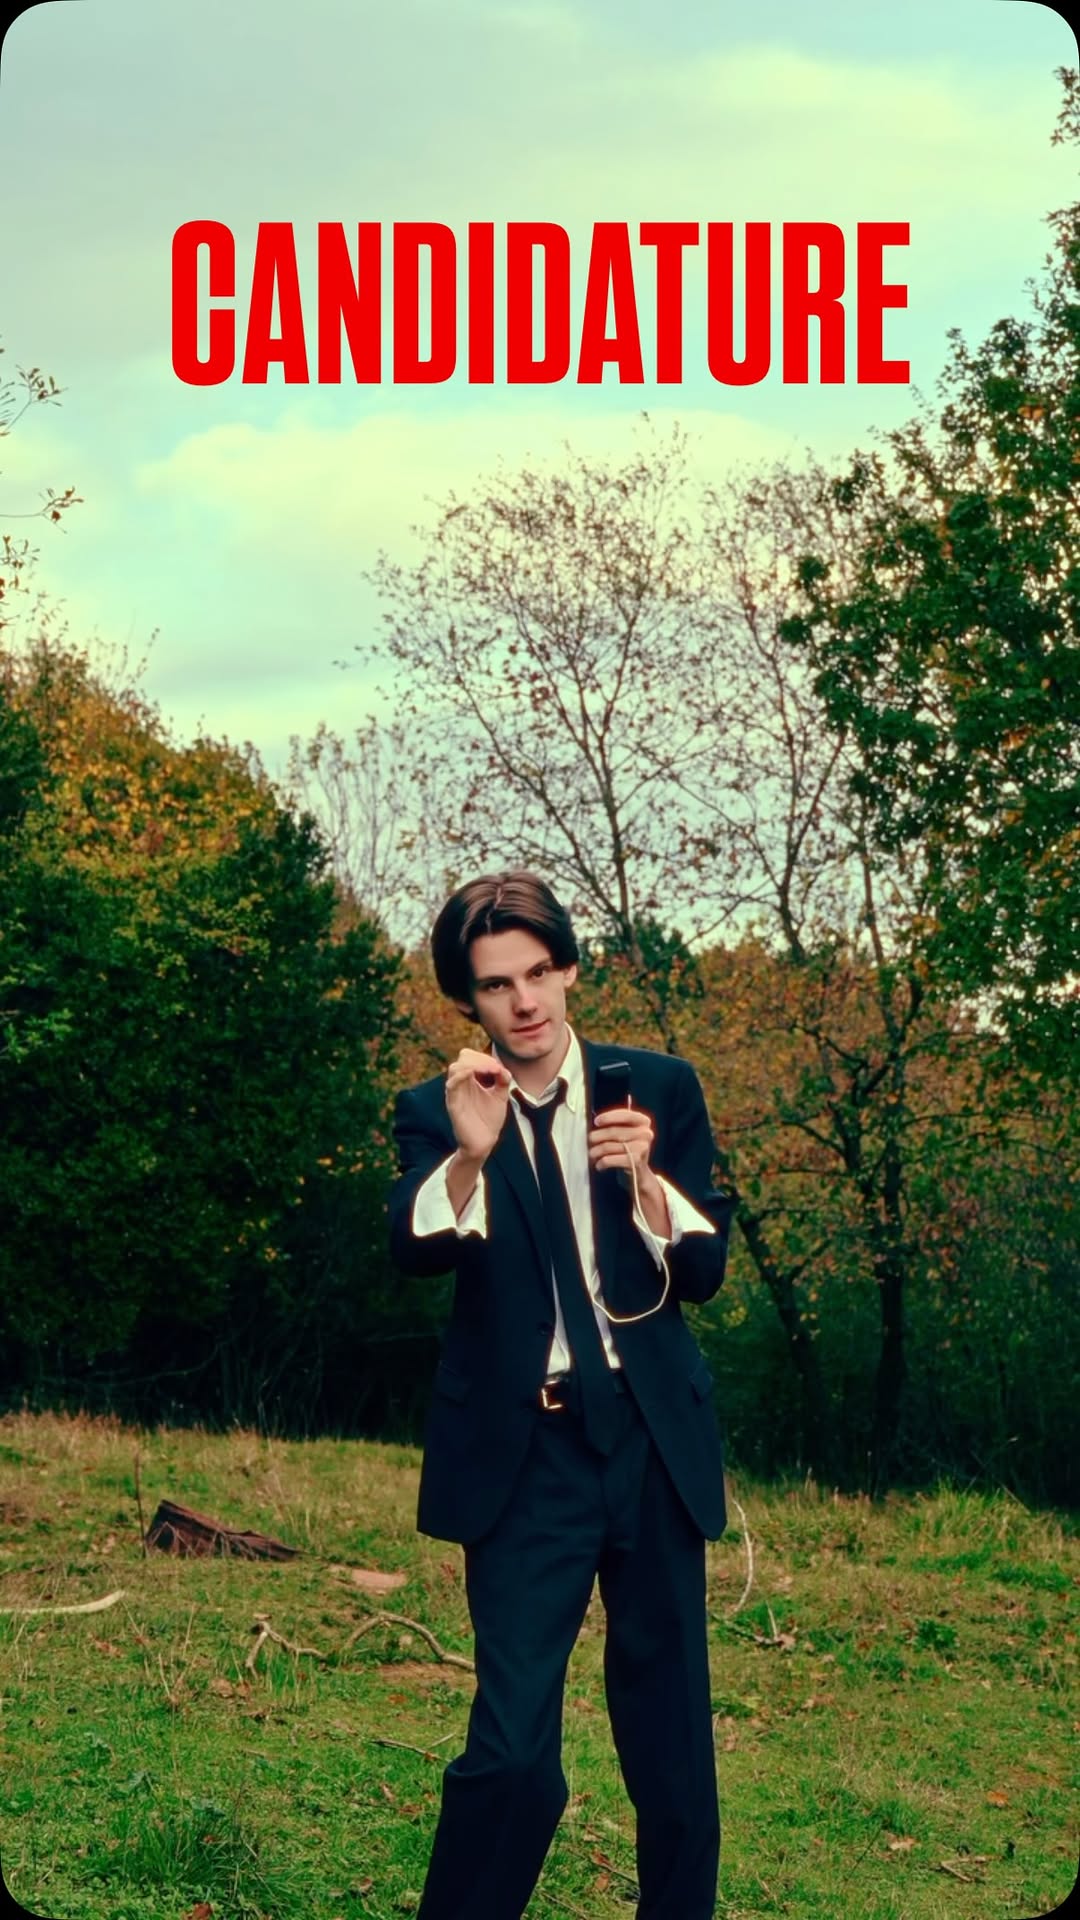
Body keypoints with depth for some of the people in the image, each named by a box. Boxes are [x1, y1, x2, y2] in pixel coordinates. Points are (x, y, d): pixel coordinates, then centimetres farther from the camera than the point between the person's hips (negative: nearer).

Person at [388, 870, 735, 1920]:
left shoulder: (658, 1087, 6)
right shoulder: (436, 1114, 3)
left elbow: (703, 1271, 3)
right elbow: (417, 1248, -15)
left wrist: (644, 1180, -16)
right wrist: (470, 1153, -33)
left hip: (654, 1441, 2)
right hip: (526, 1453, -2)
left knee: (673, 1742, 9)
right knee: (512, 1750, -13)